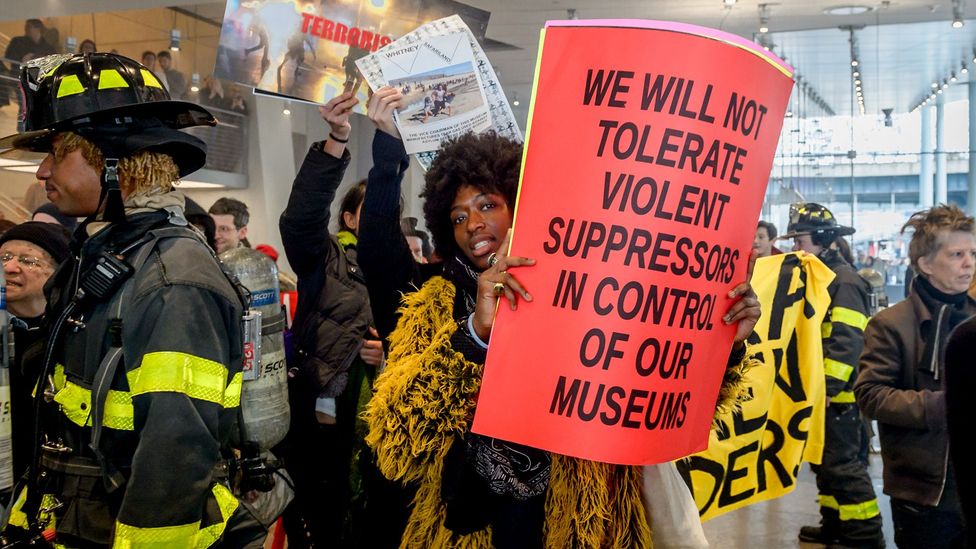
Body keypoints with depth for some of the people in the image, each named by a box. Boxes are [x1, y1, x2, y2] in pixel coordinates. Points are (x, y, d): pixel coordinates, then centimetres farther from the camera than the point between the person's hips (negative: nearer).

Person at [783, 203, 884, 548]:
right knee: (824, 460, 16)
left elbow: (846, 342, -23)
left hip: (840, 393, -10)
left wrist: (827, 386, -26)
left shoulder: (844, 282, -15)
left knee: (842, 464, -6)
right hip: (822, 389, 10)